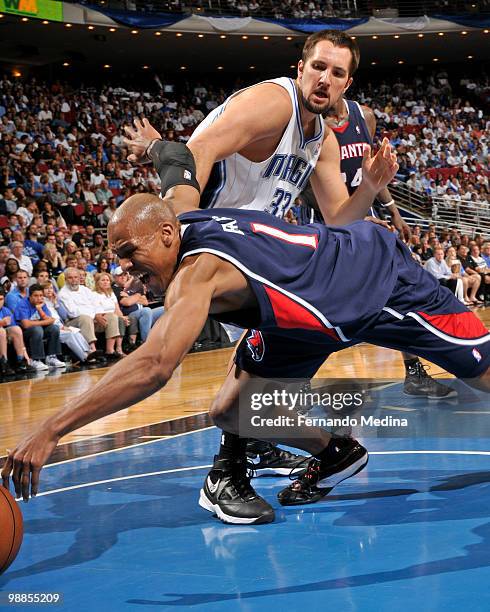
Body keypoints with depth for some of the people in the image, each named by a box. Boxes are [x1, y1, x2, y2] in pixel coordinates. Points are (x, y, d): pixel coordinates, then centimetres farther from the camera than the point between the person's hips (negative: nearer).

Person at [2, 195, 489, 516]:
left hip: (383, 278, -8)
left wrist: (51, 431, -53)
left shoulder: (198, 269, -38)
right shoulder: (190, 224, -14)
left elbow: (153, 368, -51)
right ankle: (335, 455, 21)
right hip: (313, 316, 8)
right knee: (231, 412, -3)